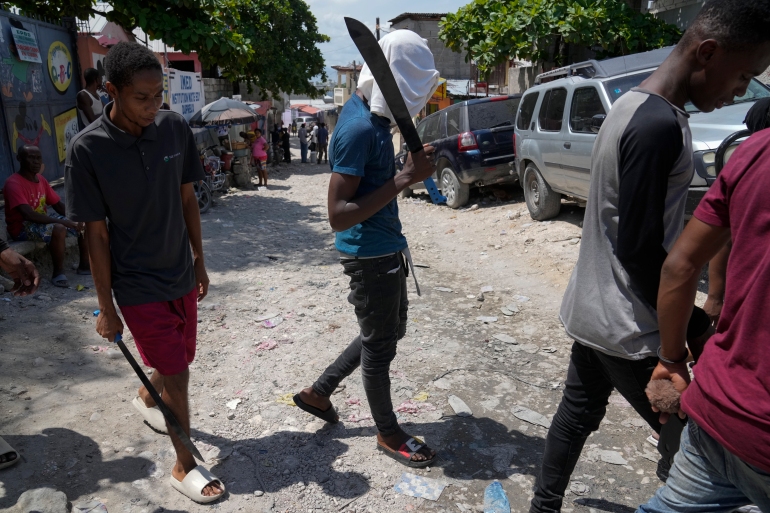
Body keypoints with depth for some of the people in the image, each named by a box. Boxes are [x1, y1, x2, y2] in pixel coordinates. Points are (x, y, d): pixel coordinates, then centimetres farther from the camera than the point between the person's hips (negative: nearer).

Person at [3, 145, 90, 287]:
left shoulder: (41, 179, 6)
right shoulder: (13, 183, -20)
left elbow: (58, 205, 9)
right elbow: (28, 214, -31)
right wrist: (62, 221, -35)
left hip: (42, 221, 9)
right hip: (22, 227, -9)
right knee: (58, 229, -37)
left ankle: (84, 265, 7)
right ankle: (58, 272, -22)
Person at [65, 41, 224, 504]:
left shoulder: (176, 128, -6)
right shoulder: (87, 149, -17)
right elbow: (96, 233, -12)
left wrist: (199, 261, 9)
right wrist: (106, 307, -8)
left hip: (181, 274, 5)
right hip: (138, 285, -5)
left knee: (178, 359, 21)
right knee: (176, 376, 1)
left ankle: (146, 398, 56)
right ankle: (186, 465, 24)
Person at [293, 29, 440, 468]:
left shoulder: (373, 115, 7)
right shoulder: (358, 129, -23)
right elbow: (339, 215, -28)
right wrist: (404, 179, -30)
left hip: (386, 248, 10)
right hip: (369, 255, -10)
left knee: (389, 332, 23)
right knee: (380, 345, 8)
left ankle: (319, 392, 37)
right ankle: (389, 434, 31)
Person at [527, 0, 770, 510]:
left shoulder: (634, 106, 8)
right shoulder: (659, 126, -23)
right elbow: (639, 250, -24)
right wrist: (696, 326, -10)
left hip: (590, 309, 10)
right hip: (627, 327, -9)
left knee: (578, 412, 21)